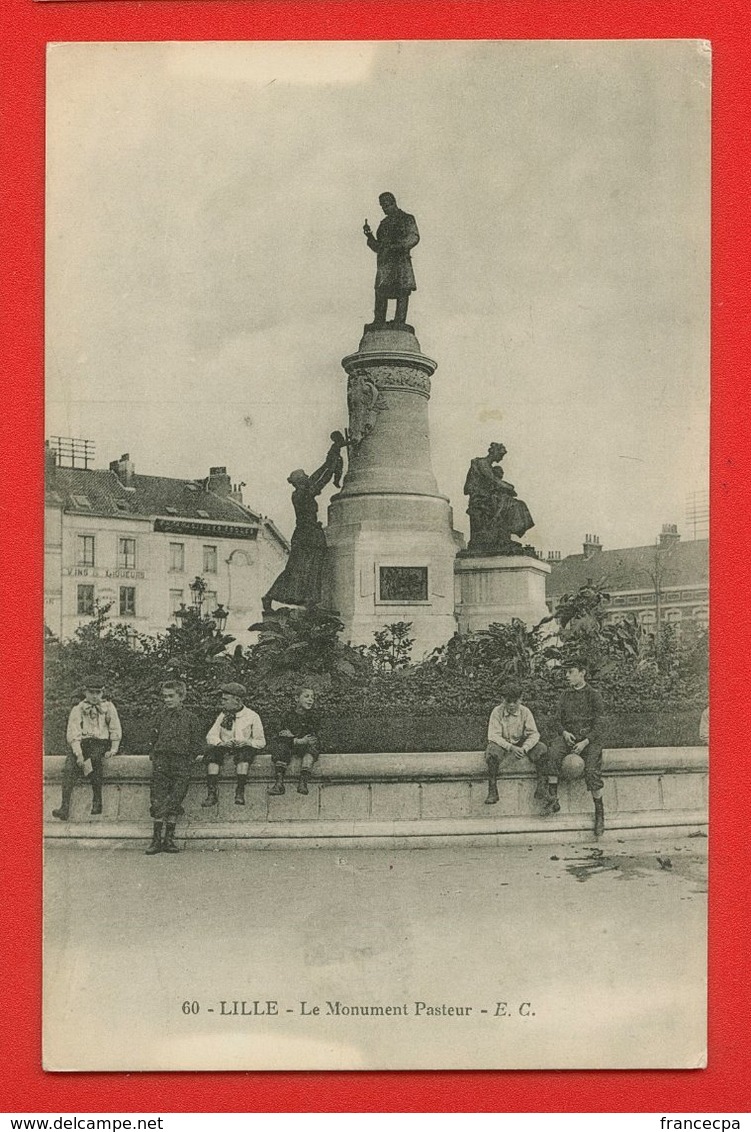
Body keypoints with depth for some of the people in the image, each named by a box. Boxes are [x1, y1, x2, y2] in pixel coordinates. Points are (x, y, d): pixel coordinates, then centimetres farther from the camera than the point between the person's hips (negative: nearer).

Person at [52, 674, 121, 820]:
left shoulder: (108, 707, 13)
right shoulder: (78, 710, 9)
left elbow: (116, 731, 13)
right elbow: (73, 735, -2)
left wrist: (114, 749, -2)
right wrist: (78, 754, -16)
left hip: (101, 744, -1)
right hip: (82, 744, 1)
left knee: (96, 757, -33)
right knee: (69, 768, -24)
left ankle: (97, 801, -21)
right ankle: (65, 808, -28)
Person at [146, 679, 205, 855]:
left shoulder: (189, 718, 6)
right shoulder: (161, 716, 12)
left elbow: (197, 740, 11)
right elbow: (154, 737, 18)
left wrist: (197, 754, 1)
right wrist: (153, 754, 9)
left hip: (182, 762, -1)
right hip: (161, 760, 2)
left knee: (175, 801, -1)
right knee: (158, 801, -3)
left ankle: (169, 839, 7)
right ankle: (156, 839, 1)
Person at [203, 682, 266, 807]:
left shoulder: (252, 716, 1)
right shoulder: (223, 715, 12)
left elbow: (261, 742, 2)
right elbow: (210, 736, 5)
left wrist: (246, 742, -18)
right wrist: (221, 743, -16)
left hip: (244, 749, -3)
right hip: (225, 748, 3)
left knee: (244, 754, -37)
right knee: (214, 752, -30)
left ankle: (240, 793, -37)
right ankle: (211, 793, -34)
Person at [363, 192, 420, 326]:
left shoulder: (407, 219, 7)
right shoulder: (384, 223, 23)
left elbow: (414, 237, -8)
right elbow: (378, 248, 24)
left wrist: (400, 245, -22)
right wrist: (369, 236, 7)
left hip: (401, 261, -4)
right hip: (384, 262, 4)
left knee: (403, 293, -8)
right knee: (381, 293, -5)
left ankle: (399, 325, -8)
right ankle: (378, 326, -4)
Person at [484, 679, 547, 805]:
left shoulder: (525, 712, -6)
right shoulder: (497, 712, -11)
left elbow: (534, 734, -10)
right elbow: (493, 735, -16)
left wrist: (524, 748, -30)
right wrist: (510, 747, -30)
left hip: (521, 744, 2)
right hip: (502, 743, -2)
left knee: (542, 749, -25)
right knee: (492, 751, -36)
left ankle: (541, 784, -10)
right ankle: (492, 791, -29)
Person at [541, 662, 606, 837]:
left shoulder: (593, 695, 4)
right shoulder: (566, 695, 17)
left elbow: (598, 724, -2)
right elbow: (557, 720, 16)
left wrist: (586, 742, -16)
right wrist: (564, 732, -6)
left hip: (589, 738, -3)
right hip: (568, 735, 3)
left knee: (592, 771, -26)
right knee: (553, 751, -30)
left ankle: (599, 813, -13)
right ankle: (552, 799, -30)